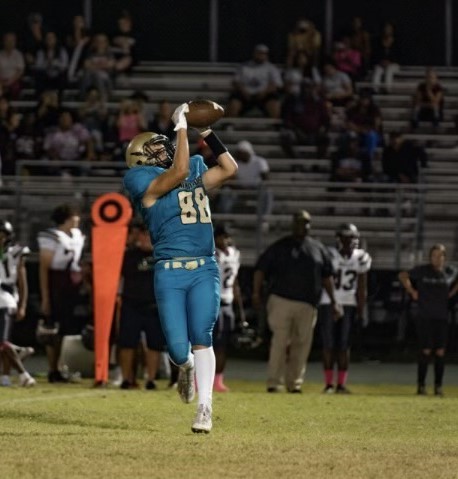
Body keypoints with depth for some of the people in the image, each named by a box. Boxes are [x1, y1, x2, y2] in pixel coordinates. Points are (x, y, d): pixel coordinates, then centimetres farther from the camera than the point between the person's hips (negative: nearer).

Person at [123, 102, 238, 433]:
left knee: (201, 338, -11)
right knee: (178, 349, -5)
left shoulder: (196, 173, 19)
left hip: (204, 270, 3)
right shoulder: (145, 181, -1)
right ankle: (187, 367, 32)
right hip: (169, 272, -3)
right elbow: (179, 172, -15)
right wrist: (182, 126, -11)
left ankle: (205, 408, -8)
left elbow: (230, 169, 20)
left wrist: (207, 133, 14)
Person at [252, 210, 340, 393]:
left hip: (307, 305, 3)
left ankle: (294, 383, 9)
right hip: (281, 301, -3)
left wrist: (333, 301, 13)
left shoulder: (318, 248, 14)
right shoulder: (280, 246, 5)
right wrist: (256, 293, -7)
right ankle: (273, 383, -7)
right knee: (280, 342, -9)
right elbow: (261, 268, 3)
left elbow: (326, 275, 18)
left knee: (302, 344, 2)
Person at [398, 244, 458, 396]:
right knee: (425, 352, -6)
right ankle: (421, 385, 1)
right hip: (424, 317, -3)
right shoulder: (422, 271, -2)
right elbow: (403, 276, 9)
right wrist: (412, 291, 3)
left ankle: (438, 386, 7)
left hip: (442, 317, 3)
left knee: (440, 352, 1)